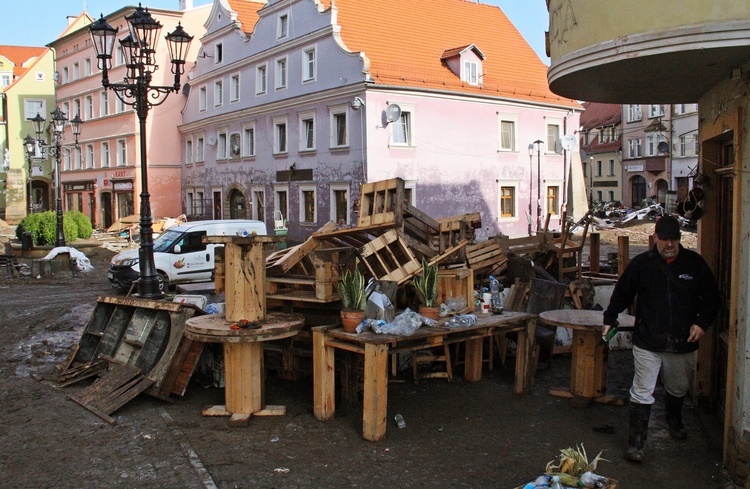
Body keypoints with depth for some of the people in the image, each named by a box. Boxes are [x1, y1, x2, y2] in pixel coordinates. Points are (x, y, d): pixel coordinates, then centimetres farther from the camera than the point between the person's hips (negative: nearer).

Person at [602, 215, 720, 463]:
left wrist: (702, 322, -7)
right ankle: (635, 443, 3)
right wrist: (609, 319, 12)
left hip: (683, 343, 3)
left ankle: (675, 422, 52)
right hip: (647, 342, -2)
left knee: (678, 389, 23)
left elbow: (712, 298, 7)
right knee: (641, 394, -5)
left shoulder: (694, 263, -1)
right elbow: (622, 294, 9)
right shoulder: (641, 263, -3)